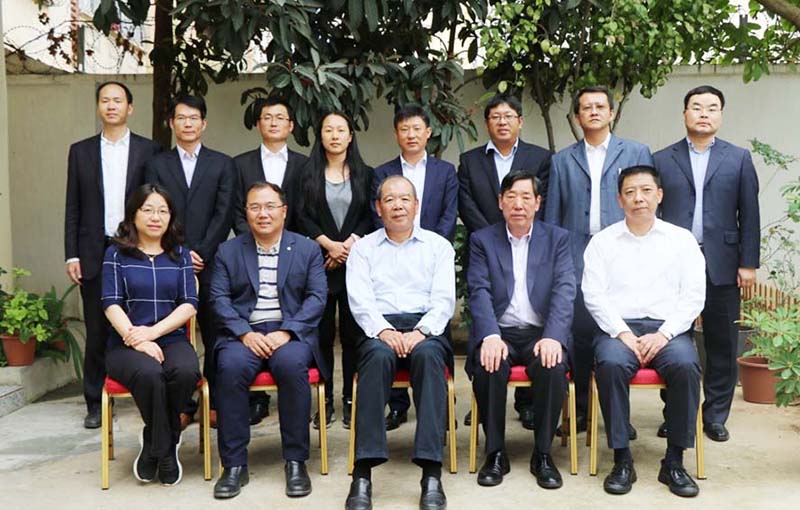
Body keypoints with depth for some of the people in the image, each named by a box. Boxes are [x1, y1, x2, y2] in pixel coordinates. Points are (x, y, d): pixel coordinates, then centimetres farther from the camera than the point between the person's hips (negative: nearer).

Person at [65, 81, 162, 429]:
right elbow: (73, 208, 9)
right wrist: (72, 254, 1)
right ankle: (96, 403, 15)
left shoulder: (149, 150, 6)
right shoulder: (80, 151, 10)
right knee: (97, 332, 6)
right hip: (95, 254, 1)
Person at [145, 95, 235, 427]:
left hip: (210, 263, 0)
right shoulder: (157, 165, 12)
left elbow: (223, 215, 1)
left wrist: (202, 253, -8)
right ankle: (182, 405, 10)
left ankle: (215, 404, 9)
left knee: (214, 337, 1)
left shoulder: (222, 164, 10)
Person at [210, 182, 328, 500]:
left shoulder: (308, 249, 11)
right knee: (230, 367, -31)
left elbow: (317, 297, 2)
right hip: (243, 333, 1)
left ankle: (295, 461, -20)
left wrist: (286, 332, -13)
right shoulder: (228, 251, 14)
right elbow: (219, 298, 4)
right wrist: (246, 334, -13)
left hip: (291, 334, -1)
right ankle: (234, 464, -20)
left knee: (292, 365, -34)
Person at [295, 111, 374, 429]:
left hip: (355, 260, 0)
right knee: (322, 333, 0)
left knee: (352, 332, 0)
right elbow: (303, 217, 2)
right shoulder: (309, 174, 9)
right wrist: (329, 244, -9)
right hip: (319, 260, 0)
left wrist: (351, 243, -9)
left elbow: (370, 217, 6)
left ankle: (350, 400, 7)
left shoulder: (364, 174, 11)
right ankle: (326, 400, 8)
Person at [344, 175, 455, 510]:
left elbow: (444, 300, 4)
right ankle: (363, 473, -38)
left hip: (426, 329, 0)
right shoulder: (363, 248, 17)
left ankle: (431, 473, -38)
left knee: (427, 354, -35)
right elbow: (360, 300, 3)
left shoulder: (438, 246, 17)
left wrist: (420, 332, -15)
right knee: (378, 356, -35)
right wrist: (384, 330, -17)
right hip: (379, 330, 0)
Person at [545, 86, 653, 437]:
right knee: (580, 336, 2)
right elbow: (552, 217, 12)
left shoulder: (636, 153, 11)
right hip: (577, 260, 1)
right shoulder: (562, 161, 14)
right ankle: (580, 411, 14)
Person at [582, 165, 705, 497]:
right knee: (611, 364, -33)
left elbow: (693, 296, 4)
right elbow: (594, 295, 1)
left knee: (685, 365, -31)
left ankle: (674, 462, -17)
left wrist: (663, 335, -11)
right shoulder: (602, 242, 10)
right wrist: (624, 335, -12)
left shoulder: (682, 239, 12)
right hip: (618, 328, 0)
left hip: (668, 328, 1)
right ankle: (622, 460, -21)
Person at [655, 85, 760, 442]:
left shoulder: (739, 158, 7)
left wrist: (748, 263, -2)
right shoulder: (662, 160, 7)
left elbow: (749, 215, 4)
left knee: (722, 345, 5)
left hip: (722, 265, 0)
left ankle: (715, 416, 18)